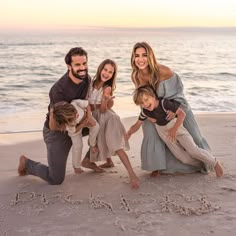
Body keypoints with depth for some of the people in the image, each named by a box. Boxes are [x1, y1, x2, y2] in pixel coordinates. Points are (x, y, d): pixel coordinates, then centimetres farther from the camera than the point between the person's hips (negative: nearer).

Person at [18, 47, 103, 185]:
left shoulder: (87, 79, -10)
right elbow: (53, 126, -28)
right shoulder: (59, 90, -32)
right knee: (56, 179, -3)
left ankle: (89, 160, 14)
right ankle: (26, 163, 24)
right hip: (56, 132, -7)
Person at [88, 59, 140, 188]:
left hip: (107, 117, -4)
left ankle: (132, 174, -23)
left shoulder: (107, 88, -11)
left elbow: (102, 110, -18)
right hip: (94, 118, 4)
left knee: (116, 145, -18)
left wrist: (105, 101, -36)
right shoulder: (91, 82, -4)